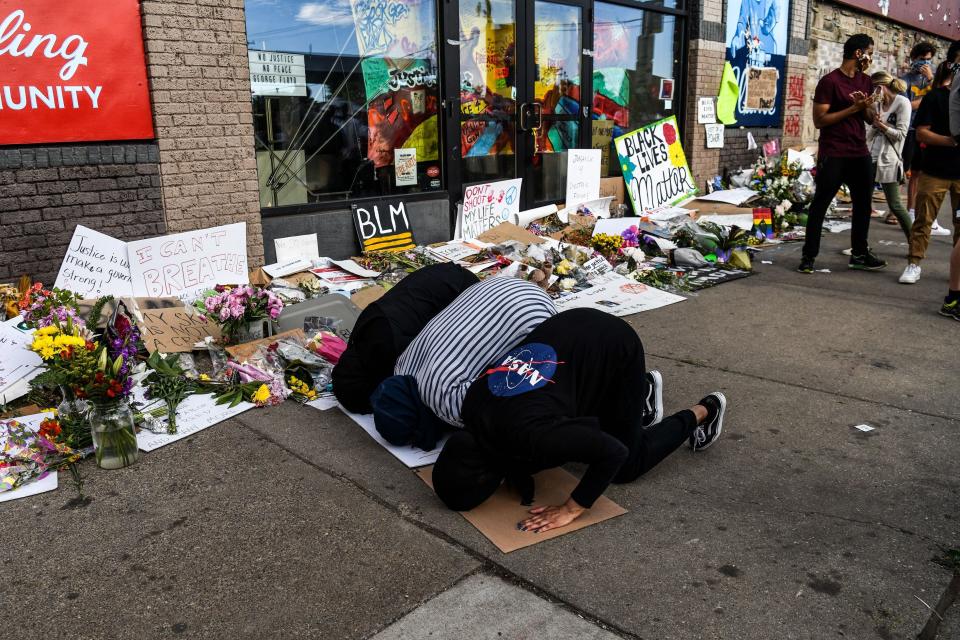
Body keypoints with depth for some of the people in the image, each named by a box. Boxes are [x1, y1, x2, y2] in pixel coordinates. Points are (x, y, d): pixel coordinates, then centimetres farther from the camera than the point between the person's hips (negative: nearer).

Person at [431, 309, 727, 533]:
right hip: (572, 327, 7)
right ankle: (642, 392, 37)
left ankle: (703, 412, 25)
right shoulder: (473, 406, -14)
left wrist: (572, 509, -24)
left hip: (616, 347, -6)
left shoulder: (529, 433, -35)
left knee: (626, 467, 7)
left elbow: (615, 452, -29)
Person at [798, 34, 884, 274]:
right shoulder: (830, 81, -9)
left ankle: (859, 254, 20)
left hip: (860, 154, 7)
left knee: (863, 204, 10)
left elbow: (870, 119, 17)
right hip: (833, 155, -7)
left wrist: (867, 107, -5)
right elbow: (819, 120, -14)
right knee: (820, 204, -2)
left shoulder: (865, 81, 14)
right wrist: (853, 108, -17)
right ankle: (808, 256, 4)